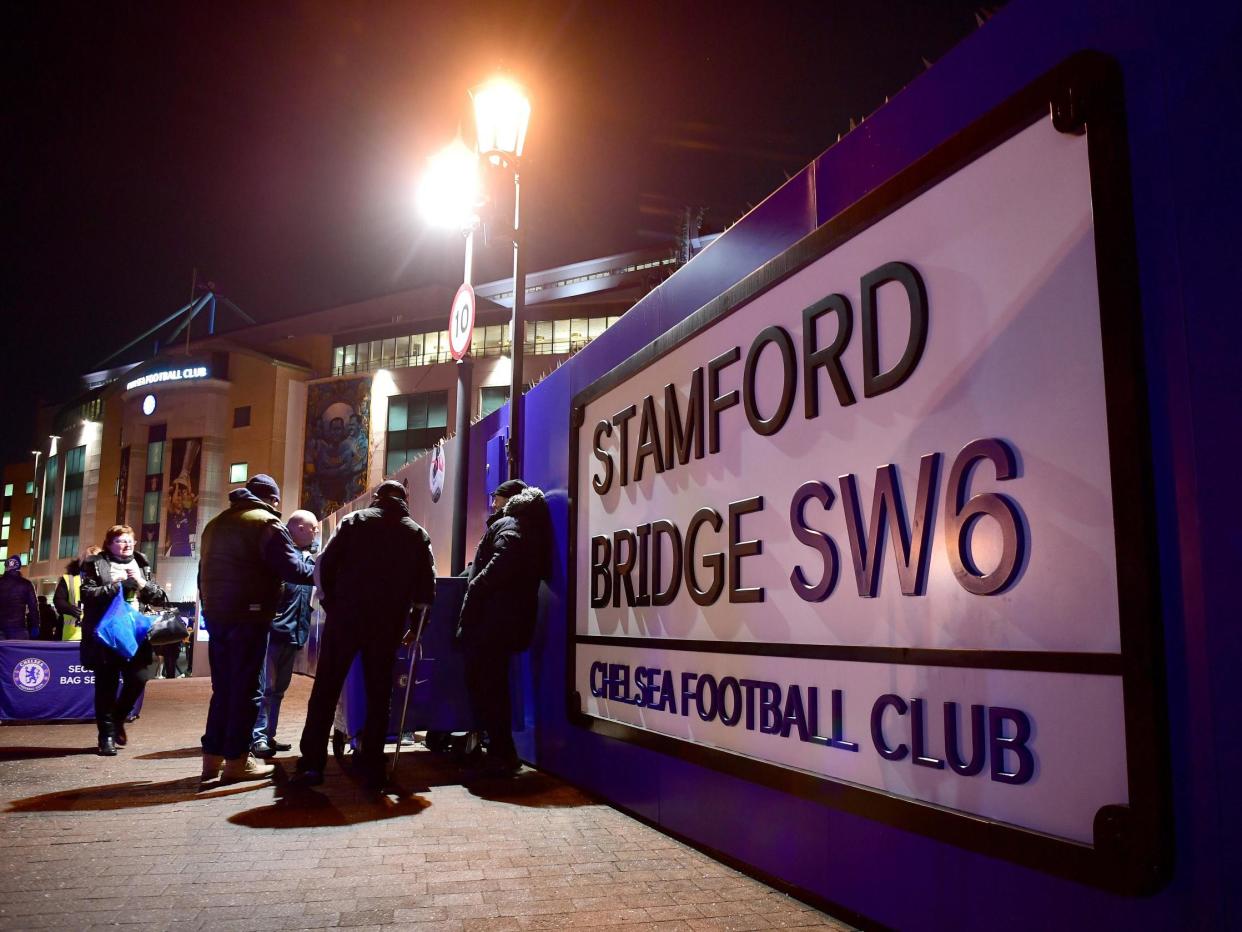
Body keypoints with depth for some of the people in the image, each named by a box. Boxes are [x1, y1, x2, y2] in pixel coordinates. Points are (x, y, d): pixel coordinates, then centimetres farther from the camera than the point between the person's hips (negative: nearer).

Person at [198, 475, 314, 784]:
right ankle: (236, 760, 0)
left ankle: (213, 756, 15)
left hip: (216, 614, 8)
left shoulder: (216, 524, 20)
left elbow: (204, 573, 23)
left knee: (223, 687, 13)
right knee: (245, 688, -2)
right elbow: (291, 568, -14)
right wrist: (318, 572, 2)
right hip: (248, 616, -8)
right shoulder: (266, 522, -7)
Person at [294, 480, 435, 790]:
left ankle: (312, 764, 3)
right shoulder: (418, 535, 11)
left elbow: (326, 564, -1)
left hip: (345, 616, -1)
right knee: (379, 696, 8)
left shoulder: (355, 520, 8)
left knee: (325, 690, 6)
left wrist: (330, 602, 9)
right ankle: (372, 769, 8)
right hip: (387, 624, 1)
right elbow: (426, 587, 6)